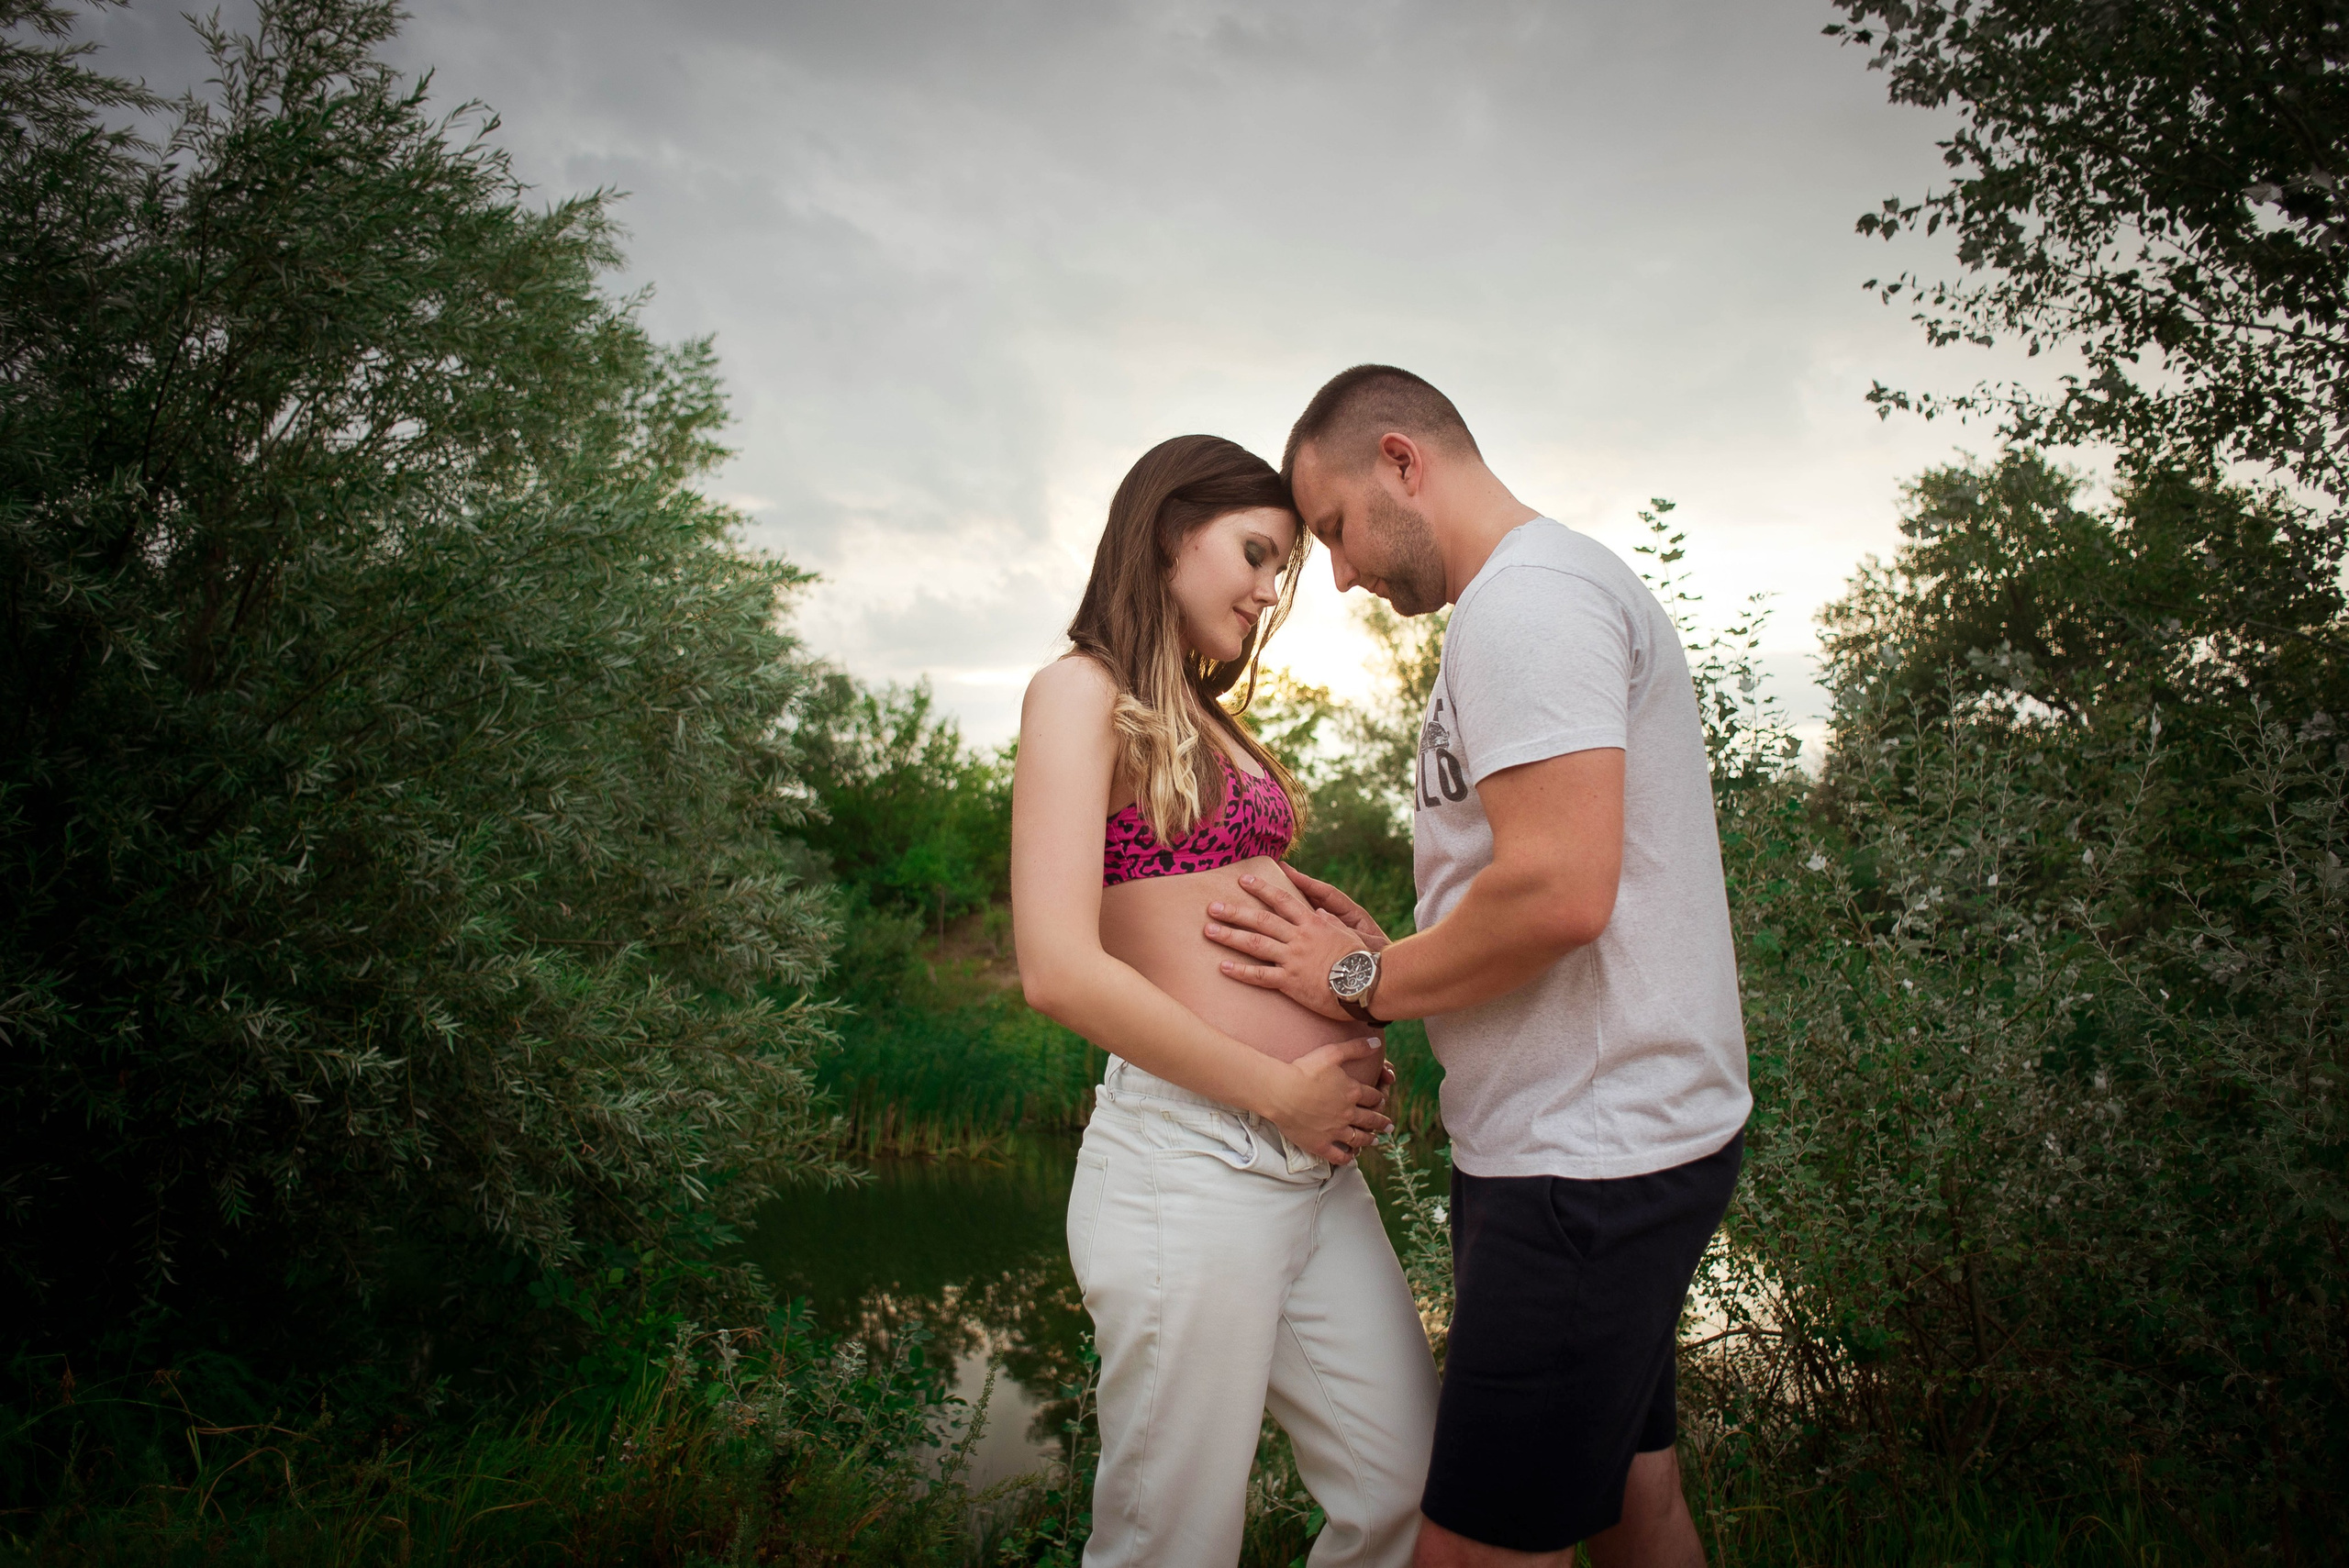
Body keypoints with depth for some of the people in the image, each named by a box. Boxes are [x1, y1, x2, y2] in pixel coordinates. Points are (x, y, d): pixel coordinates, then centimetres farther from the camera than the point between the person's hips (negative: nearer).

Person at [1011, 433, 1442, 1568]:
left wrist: (1351, 1043, 3)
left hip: (1315, 1159, 8)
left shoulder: (1208, 718, 18)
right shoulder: (1082, 690, -7)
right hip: (1190, 1160, -8)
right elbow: (1059, 969, -19)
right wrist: (1279, 1093, -12)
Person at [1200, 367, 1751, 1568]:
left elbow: (1560, 893, -26)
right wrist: (1391, 956, 10)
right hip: (1636, 1133, 11)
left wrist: (1359, 983, -10)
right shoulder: (1585, 583, 19)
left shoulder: (1522, 596, -14)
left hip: (1588, 1155, -11)